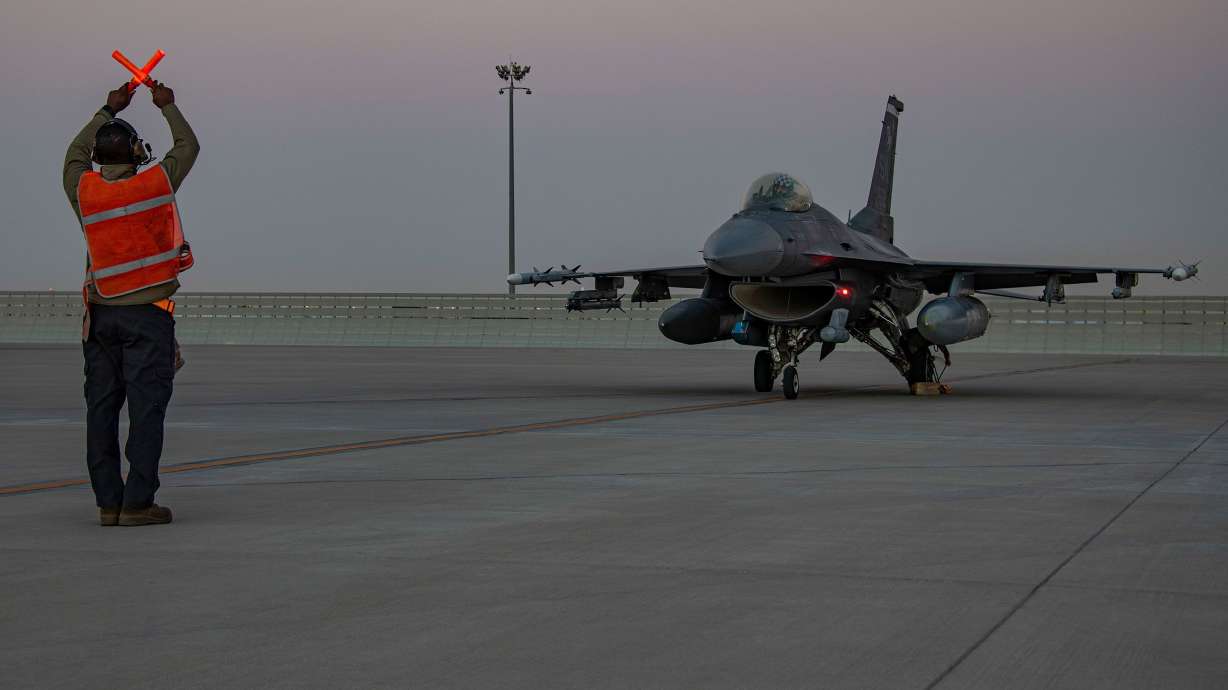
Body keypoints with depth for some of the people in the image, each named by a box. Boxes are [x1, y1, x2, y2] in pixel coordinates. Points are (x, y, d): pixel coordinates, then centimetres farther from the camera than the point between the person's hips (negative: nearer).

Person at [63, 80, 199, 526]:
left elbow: (76, 154, 25)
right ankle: (137, 503, -9)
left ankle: (108, 502, 6)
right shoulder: (155, 183, -8)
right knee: (146, 408, -5)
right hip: (147, 314, -4)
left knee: (101, 409, 5)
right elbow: (188, 147, 11)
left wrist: (108, 111, 33)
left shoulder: (83, 189, 1)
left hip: (101, 315, 4)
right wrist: (167, 106, 25)